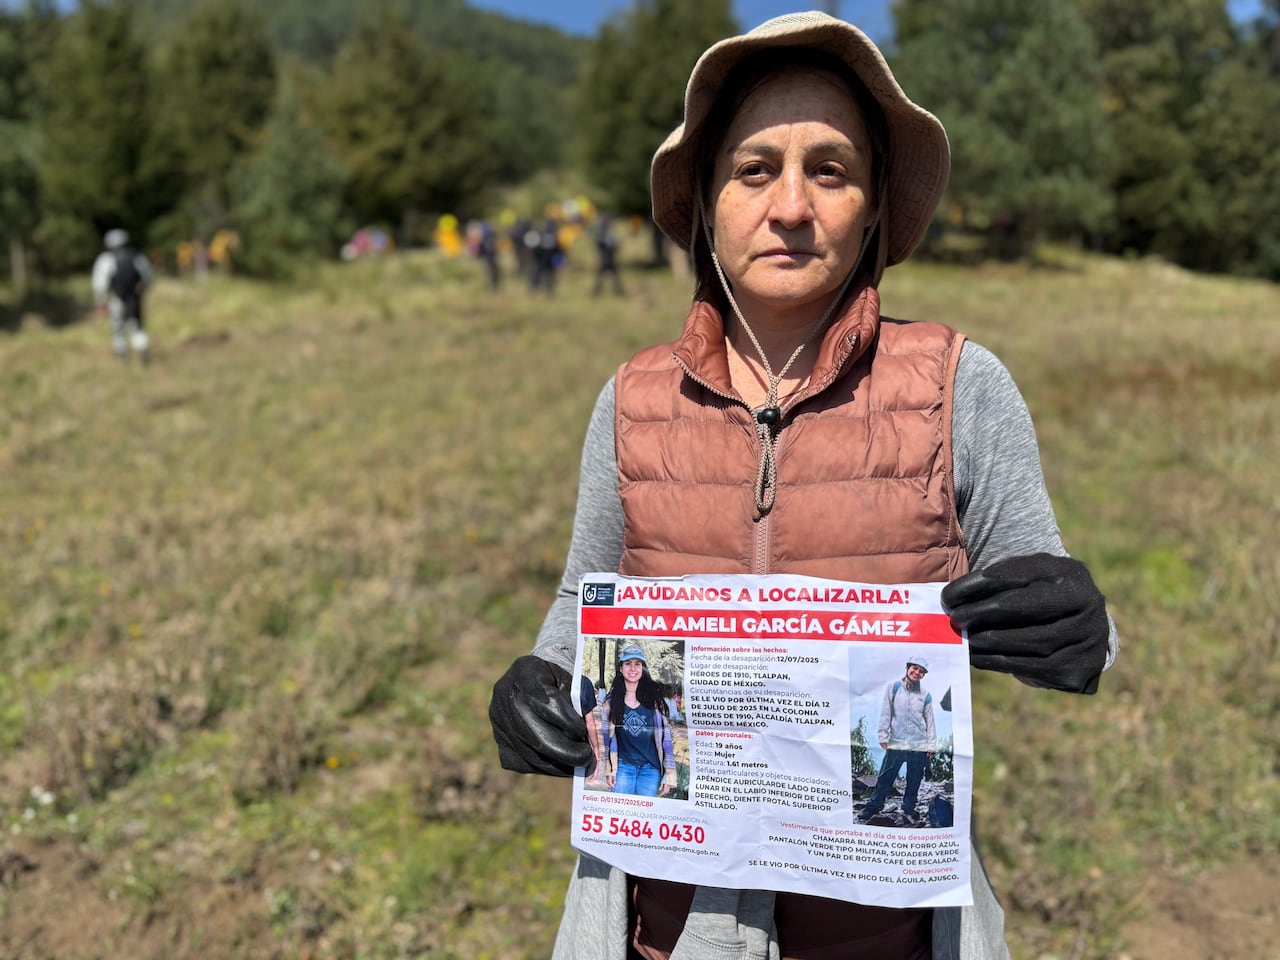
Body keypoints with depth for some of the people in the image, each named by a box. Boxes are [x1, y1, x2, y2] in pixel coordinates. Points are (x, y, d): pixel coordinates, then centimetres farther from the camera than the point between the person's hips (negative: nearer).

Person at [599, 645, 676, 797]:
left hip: (651, 768, 0)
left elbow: (666, 736, 1)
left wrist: (669, 772, -3)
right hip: (623, 766, 1)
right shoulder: (611, 701, 5)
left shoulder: (654, 699, 2)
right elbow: (607, 737, 9)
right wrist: (610, 769, 4)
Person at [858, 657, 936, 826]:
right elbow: (885, 713, 0)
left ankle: (908, 811, 18)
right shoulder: (893, 688, 1)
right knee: (885, 778, 0)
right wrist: (883, 736, -4)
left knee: (914, 782, 7)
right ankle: (873, 807, 12)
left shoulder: (925, 695, 7)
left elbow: (930, 721, 10)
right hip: (896, 743, -2)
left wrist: (931, 745, 6)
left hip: (919, 745, 2)